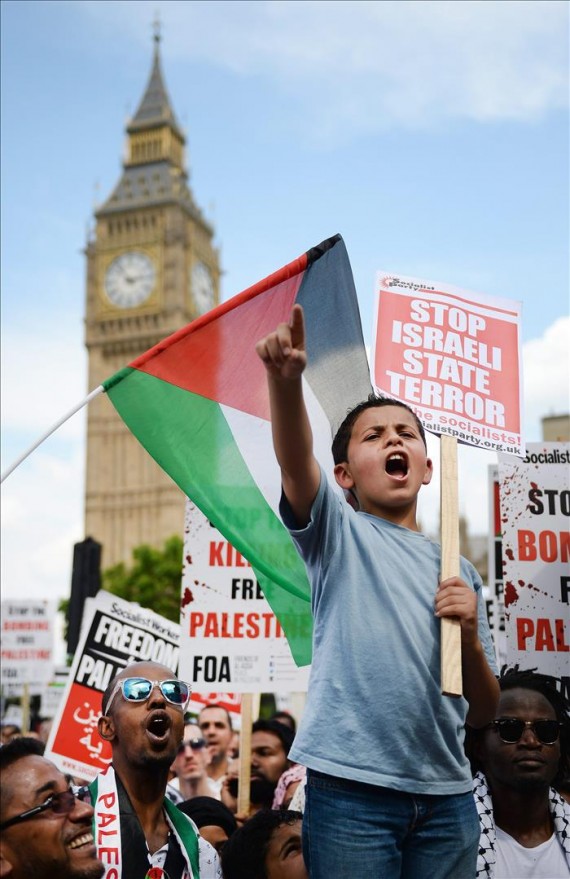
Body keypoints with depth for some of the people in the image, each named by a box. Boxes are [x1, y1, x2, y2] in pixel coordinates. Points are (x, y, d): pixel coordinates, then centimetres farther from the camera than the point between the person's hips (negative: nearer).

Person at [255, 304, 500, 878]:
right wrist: (285, 380, -36)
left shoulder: (459, 572, 16)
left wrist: (471, 640, -5)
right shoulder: (337, 531, 5)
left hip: (446, 794, 4)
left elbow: (483, 714, 15)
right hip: (352, 787, -4)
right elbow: (295, 464, -18)